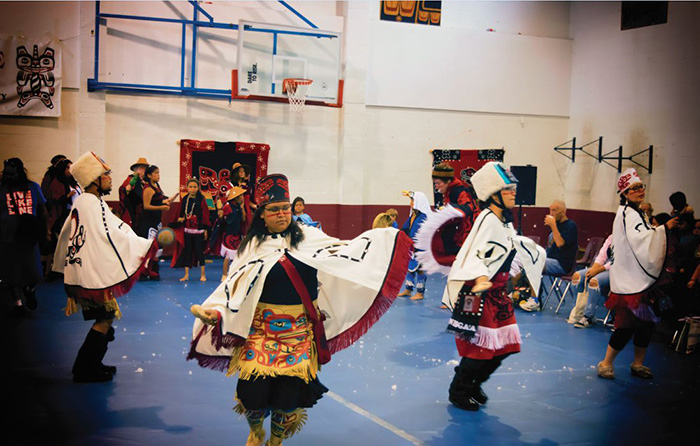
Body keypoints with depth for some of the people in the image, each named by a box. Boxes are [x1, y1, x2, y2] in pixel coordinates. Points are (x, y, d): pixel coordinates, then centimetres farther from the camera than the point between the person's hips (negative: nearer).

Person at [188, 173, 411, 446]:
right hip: (261, 326, -1)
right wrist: (215, 311, -15)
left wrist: (392, 239, 5)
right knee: (254, 385, -7)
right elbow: (235, 284, 1)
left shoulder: (307, 237, 5)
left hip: (300, 328, 1)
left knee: (289, 390, -1)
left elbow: (344, 251, 8)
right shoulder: (254, 245, 3)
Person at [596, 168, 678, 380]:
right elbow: (639, 240, -27)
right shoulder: (626, 214, -12)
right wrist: (663, 228, -29)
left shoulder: (638, 214, 18)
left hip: (643, 279, 10)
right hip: (629, 281, -10)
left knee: (646, 322, 11)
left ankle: (638, 363, 24)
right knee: (627, 324, -9)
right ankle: (606, 363, 4)